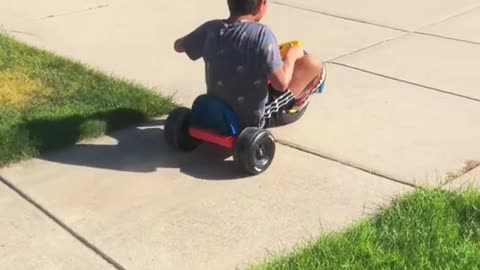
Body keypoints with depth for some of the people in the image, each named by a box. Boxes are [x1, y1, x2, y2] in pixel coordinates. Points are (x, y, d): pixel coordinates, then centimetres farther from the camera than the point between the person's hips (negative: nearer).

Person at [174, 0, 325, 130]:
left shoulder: (211, 29, -10)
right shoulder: (261, 34, -26)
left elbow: (178, 46, 8)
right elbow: (281, 83, -25)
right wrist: (291, 55, -6)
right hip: (254, 119, -6)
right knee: (313, 66, 3)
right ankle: (295, 104, 29)